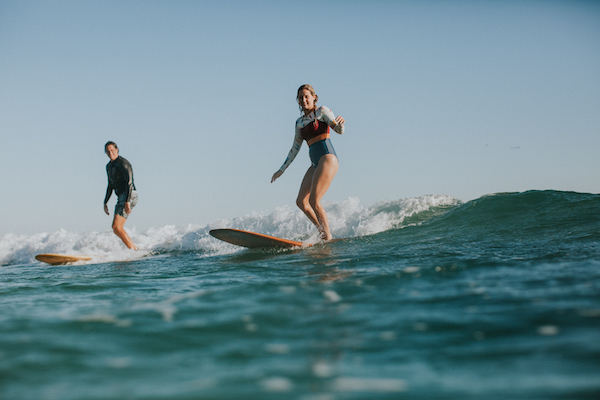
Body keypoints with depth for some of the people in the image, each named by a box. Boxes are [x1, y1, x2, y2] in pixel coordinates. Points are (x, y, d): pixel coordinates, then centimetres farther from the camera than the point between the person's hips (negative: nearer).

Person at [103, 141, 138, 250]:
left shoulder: (123, 163, -12)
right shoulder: (109, 166, 17)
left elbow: (129, 182, -20)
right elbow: (110, 186, 26)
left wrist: (127, 202, -28)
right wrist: (105, 203, 22)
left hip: (129, 196, -10)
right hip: (121, 197, 10)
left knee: (116, 227, -18)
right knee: (117, 229, 9)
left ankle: (134, 250, -15)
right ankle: (135, 249, 14)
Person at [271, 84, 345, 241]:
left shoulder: (322, 112, 0)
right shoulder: (300, 122, 18)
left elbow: (339, 130, -13)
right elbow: (295, 149, 23)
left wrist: (340, 123, -37)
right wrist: (281, 170, 23)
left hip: (327, 159, -8)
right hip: (315, 164, 8)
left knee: (314, 201, -18)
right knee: (301, 201, 1)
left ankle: (328, 238, -12)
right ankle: (322, 231, 8)